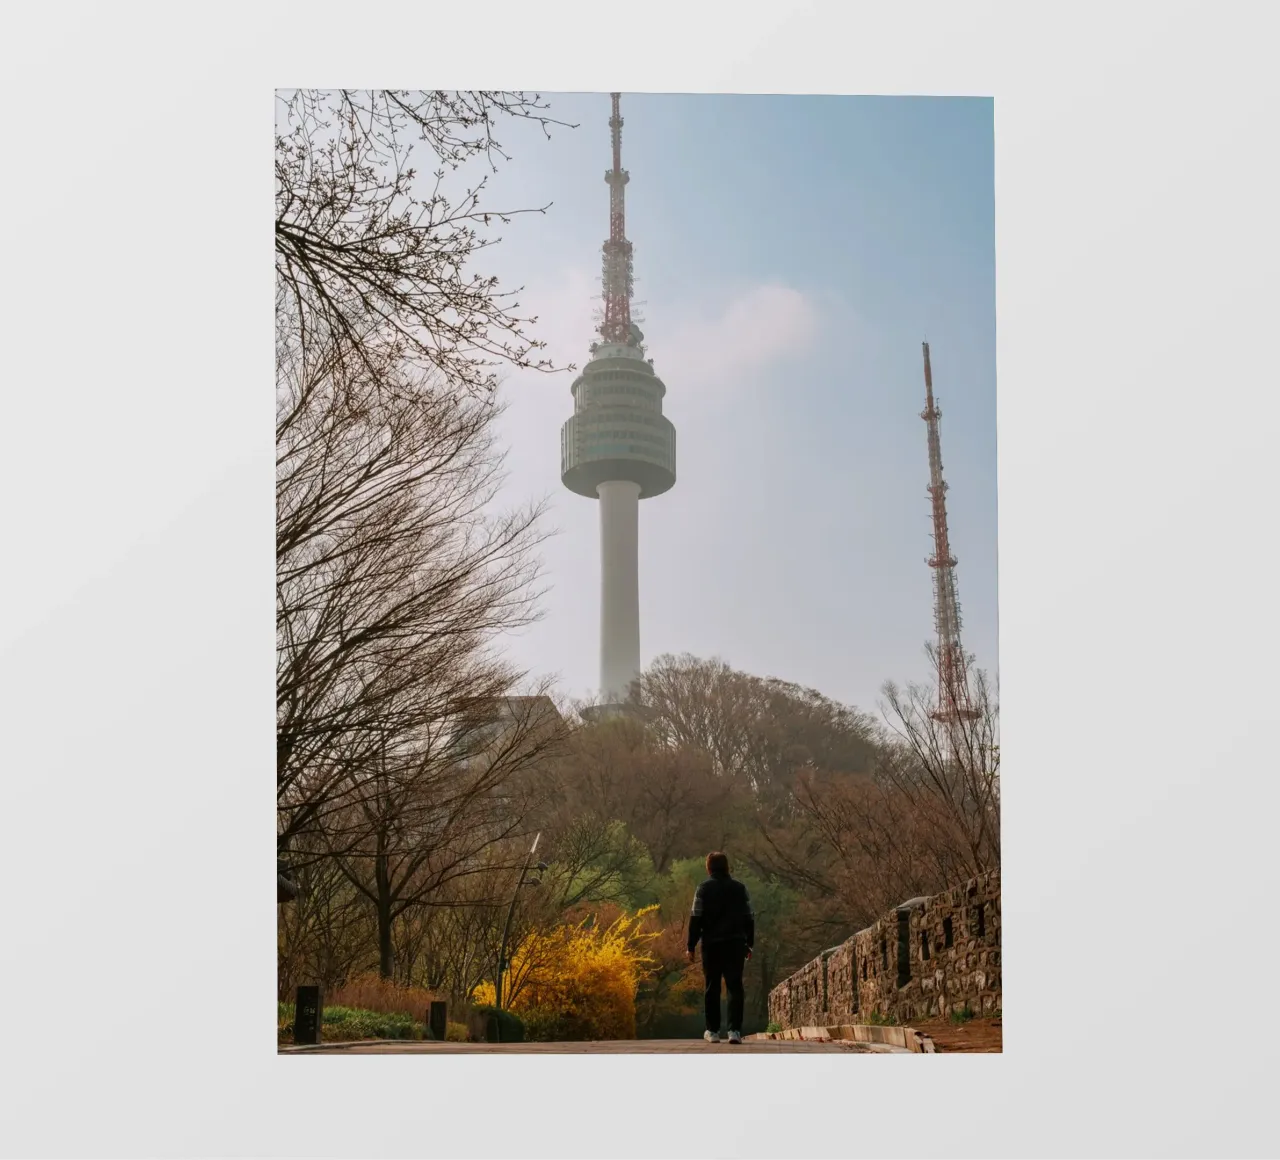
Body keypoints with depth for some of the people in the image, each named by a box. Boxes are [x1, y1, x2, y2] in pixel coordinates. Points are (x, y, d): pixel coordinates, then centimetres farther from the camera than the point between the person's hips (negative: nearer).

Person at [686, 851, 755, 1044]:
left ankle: (713, 1031, 11)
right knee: (735, 986, 3)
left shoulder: (704, 889, -2)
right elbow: (749, 918, 9)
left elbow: (696, 919, -6)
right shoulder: (740, 888, 7)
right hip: (736, 944, 2)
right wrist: (749, 944, 16)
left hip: (712, 944, -1)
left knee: (712, 987, 8)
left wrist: (691, 946, -2)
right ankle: (735, 1030, -6)